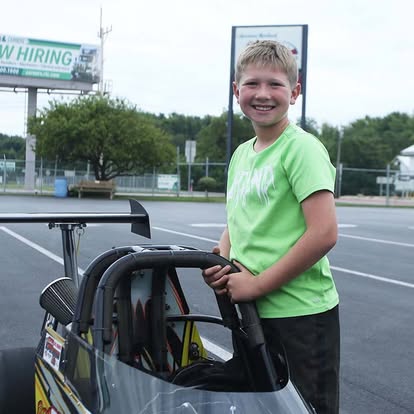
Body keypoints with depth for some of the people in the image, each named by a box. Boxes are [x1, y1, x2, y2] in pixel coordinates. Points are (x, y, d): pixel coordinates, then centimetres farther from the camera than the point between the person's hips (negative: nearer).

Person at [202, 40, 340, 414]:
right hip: (252, 312, 8)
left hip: (301, 314, -8)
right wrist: (221, 265, -2)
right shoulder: (241, 153, 11)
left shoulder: (302, 148, -13)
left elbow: (324, 234, -21)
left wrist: (257, 284, -17)